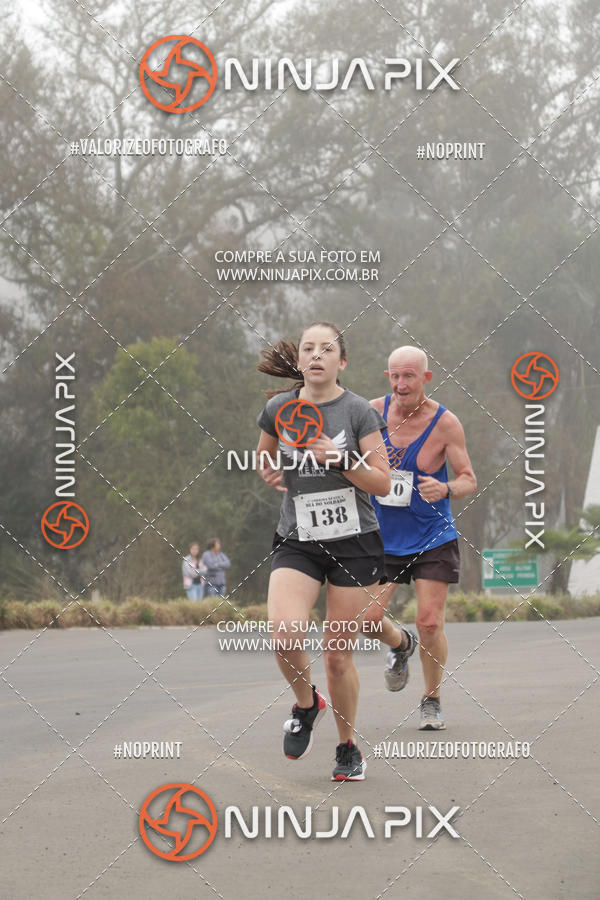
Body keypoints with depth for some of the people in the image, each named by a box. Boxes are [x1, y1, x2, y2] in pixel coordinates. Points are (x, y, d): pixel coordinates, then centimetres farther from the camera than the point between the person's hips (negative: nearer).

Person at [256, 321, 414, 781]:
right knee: (284, 633, -23)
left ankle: (348, 747, 24)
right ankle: (307, 703, 8)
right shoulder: (279, 410, 3)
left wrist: (338, 459, -18)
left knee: (338, 654, 2)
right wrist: (270, 472, 2)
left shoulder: (359, 411, -4)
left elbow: (383, 483, -5)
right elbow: (265, 457, 24)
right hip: (297, 541, 1)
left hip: (354, 542, -1)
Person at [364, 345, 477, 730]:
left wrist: (445, 489, -30)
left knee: (430, 622, -8)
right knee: (366, 617, -6)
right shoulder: (374, 411, -5)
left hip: (433, 538, -2)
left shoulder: (445, 423, -12)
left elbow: (470, 481, -10)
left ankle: (432, 701, 15)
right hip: (383, 536, 3)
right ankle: (400, 645, 31)